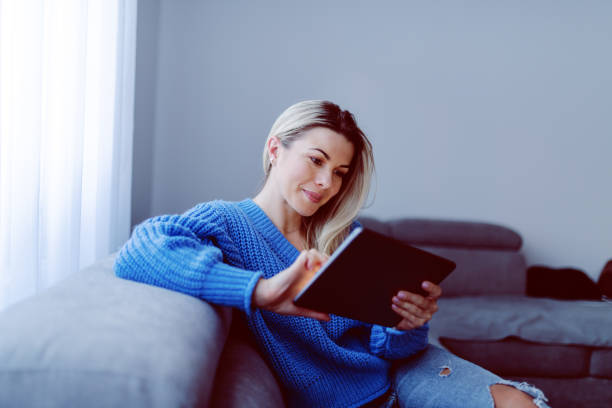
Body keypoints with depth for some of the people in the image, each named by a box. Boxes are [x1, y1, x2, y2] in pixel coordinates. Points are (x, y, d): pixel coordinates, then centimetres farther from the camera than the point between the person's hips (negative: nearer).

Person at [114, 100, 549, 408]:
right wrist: (262, 292, -38)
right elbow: (139, 252, -30)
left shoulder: (344, 235, 3)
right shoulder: (228, 223, -10)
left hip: (395, 370, 5)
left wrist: (408, 327, -23)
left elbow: (384, 343, 2)